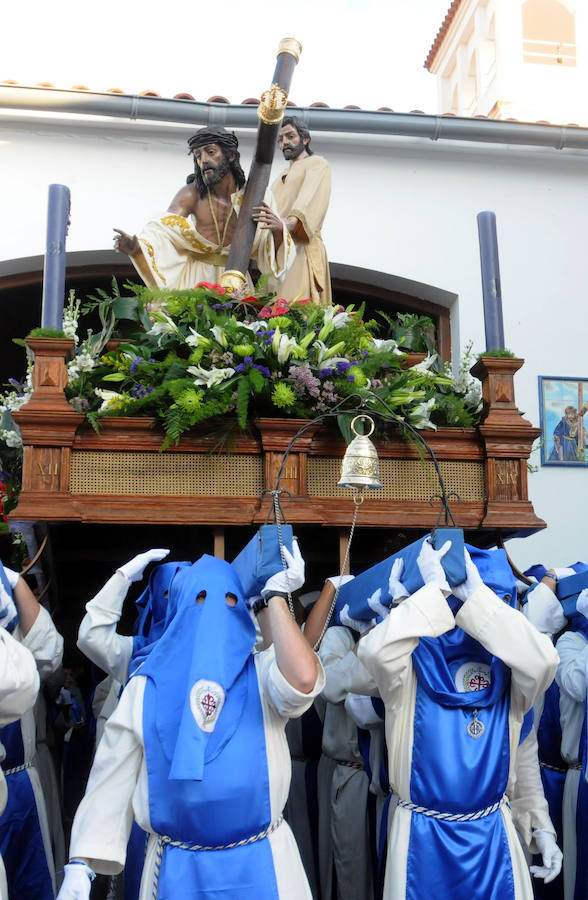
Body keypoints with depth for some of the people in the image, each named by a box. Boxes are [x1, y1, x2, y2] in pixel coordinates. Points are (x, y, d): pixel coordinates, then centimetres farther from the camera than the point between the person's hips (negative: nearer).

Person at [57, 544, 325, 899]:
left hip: (261, 863, -1)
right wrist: (81, 863, -4)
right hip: (177, 869, 1)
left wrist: (276, 596, -18)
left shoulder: (263, 673, -3)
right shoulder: (145, 689, 1)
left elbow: (304, 681, -26)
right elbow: (112, 780, 2)